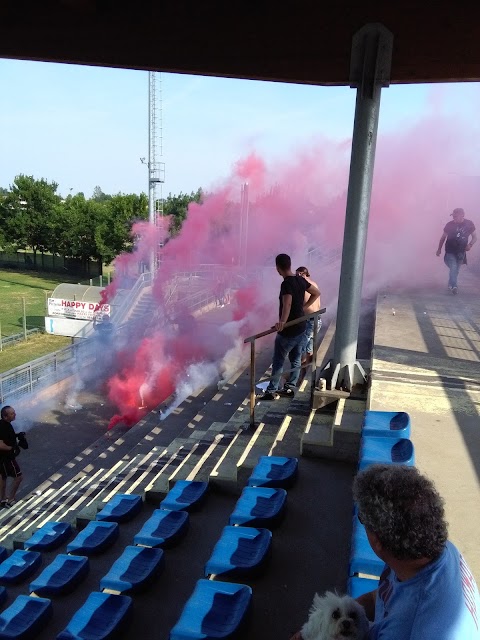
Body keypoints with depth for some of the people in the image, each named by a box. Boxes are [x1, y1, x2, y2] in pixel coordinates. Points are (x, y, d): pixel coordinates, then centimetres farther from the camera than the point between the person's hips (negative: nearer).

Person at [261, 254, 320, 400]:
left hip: (288, 331, -8)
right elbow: (316, 293, 16)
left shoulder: (286, 284, -22)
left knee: (278, 362, 4)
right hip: (300, 328, 8)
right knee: (296, 360, 16)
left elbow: (287, 304, -41)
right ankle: (290, 388, 27)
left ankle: (271, 391, 12)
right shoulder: (301, 280, 3)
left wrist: (282, 321, -54)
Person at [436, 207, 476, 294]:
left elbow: (474, 237, 4)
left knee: (456, 270, 11)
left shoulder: (469, 224, -7)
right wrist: (439, 249, 5)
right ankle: (454, 286, -14)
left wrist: (470, 245, -15)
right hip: (450, 251, -2)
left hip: (461, 252, 2)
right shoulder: (449, 224, -9)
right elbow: (443, 237, 4)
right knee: (453, 268, -18)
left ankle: (450, 285, 28)